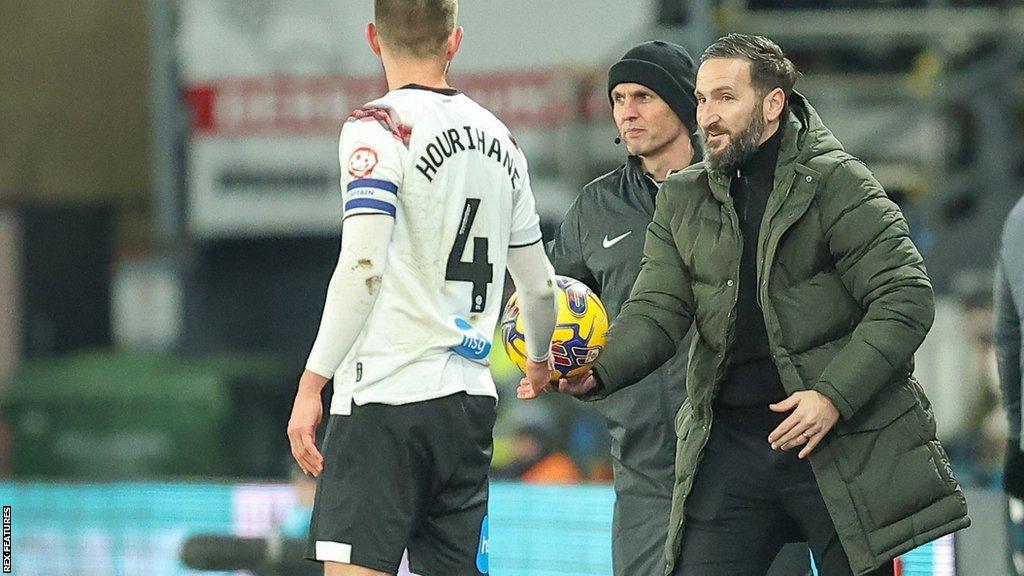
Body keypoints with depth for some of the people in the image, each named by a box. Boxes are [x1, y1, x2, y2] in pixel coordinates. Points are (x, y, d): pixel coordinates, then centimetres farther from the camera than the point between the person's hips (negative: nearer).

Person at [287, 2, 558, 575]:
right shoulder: (499, 139, 13)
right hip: (471, 399, 6)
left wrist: (311, 385, -13)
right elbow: (538, 284, 22)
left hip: (387, 398, -6)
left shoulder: (379, 128, -6)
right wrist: (540, 361, 42)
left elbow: (361, 268, -16)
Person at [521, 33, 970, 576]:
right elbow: (657, 309, 2)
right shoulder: (682, 200, 10)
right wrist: (597, 372, -19)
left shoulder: (837, 184, -5)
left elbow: (905, 298, -9)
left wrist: (834, 396, -18)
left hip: (845, 444, -4)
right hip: (729, 444, 4)